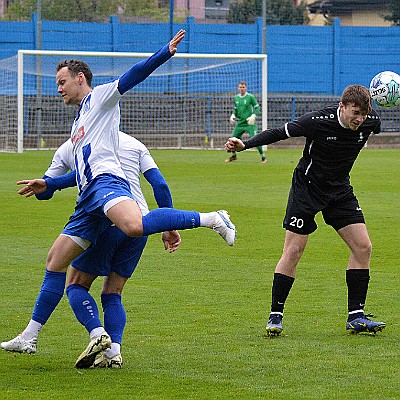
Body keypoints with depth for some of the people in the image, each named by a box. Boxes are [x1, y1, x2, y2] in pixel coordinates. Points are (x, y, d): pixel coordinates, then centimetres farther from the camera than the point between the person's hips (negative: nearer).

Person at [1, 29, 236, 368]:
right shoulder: (79, 121, 34)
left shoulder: (100, 97, 11)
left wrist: (167, 52, -18)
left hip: (106, 181, -9)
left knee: (135, 226, -39)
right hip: (88, 197, 9)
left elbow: (134, 76, -4)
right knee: (56, 261, 7)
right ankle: (30, 336, 9)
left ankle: (211, 219, -30)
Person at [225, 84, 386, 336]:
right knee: (293, 251, -9)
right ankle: (276, 316, 1)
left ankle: (356, 317, 2)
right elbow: (280, 133, -19)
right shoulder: (317, 121, -25)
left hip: (340, 191, 5)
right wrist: (245, 145, -25)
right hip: (307, 188, -5)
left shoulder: (370, 122, -12)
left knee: (363, 247, -5)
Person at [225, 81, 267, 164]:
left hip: (249, 123, -6)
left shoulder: (251, 97, -6)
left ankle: (263, 157, -4)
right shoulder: (236, 98, 10)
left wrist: (253, 116, -19)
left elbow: (257, 108, -4)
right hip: (240, 123, 6)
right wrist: (233, 115, 2)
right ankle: (233, 156, 31)